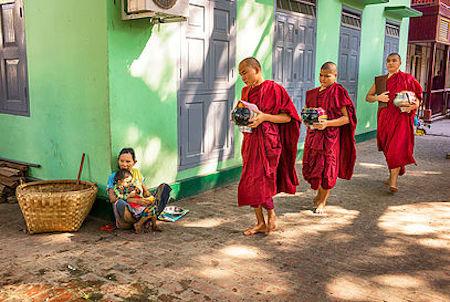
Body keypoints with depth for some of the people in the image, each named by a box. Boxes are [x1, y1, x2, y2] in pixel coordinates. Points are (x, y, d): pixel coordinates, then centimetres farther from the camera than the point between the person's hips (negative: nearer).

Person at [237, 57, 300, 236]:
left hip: (267, 140, -7)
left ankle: (272, 215, 19)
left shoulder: (273, 88, -8)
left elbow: (288, 117, -10)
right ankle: (260, 222, 18)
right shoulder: (246, 91, 12)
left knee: (259, 181, -6)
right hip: (250, 140, 7)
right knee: (251, 182, 6)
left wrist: (264, 117, -21)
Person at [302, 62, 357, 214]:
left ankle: (322, 202, 18)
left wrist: (326, 123, -21)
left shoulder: (339, 92, -6)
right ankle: (319, 192, 32)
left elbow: (347, 118, -10)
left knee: (327, 167, 1)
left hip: (330, 136, -5)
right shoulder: (313, 93, 10)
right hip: (313, 135, 5)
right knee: (309, 167, 4)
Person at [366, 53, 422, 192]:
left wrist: (413, 105, -17)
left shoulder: (407, 78, 2)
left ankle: (393, 181, -14)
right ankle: (393, 175, 28)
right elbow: (368, 97, 13)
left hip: (401, 117, -4)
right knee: (387, 148, 10)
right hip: (385, 117, 4)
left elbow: (417, 95, 4)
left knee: (397, 148, -13)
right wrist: (378, 97, -8)